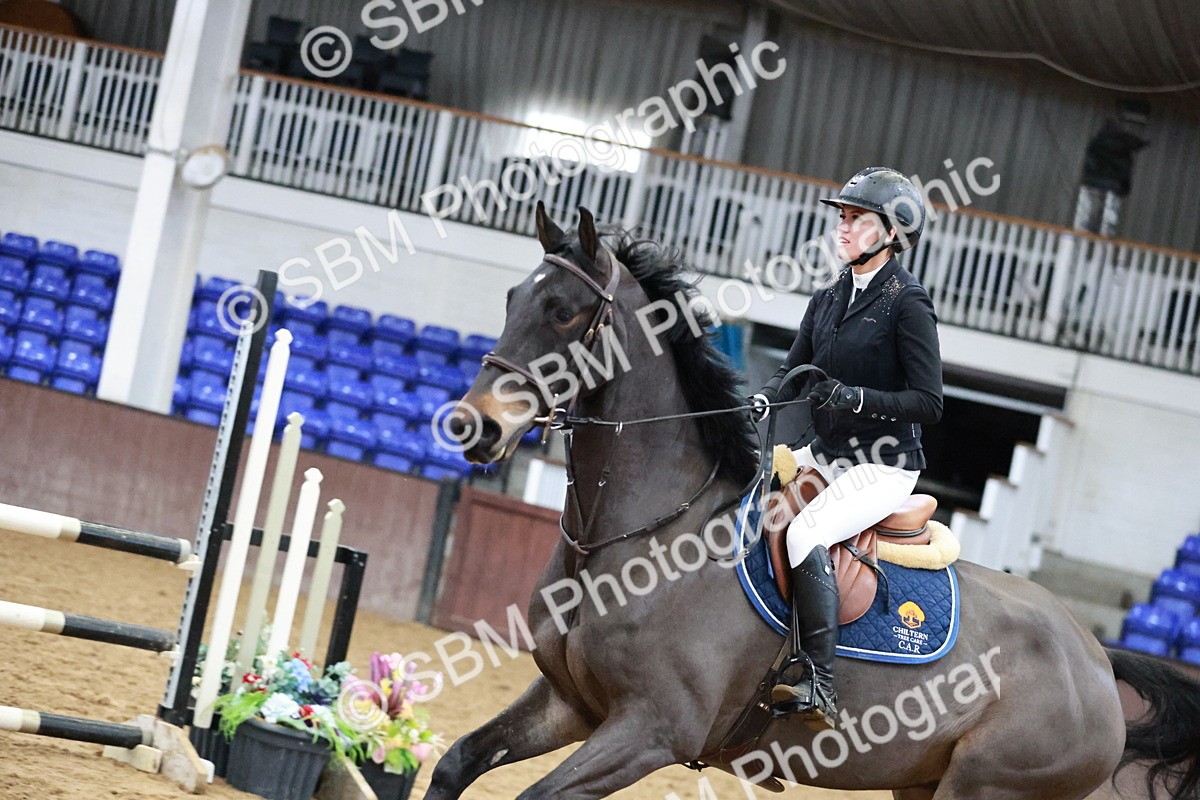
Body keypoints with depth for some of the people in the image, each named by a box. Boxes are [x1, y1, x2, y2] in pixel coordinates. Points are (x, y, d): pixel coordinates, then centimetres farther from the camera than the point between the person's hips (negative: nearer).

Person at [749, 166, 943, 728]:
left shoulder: (907, 303, -11)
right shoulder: (828, 299, 11)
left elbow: (927, 403, -14)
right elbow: (794, 370, 11)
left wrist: (855, 398, -27)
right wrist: (765, 399, -11)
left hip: (885, 465, -8)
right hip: (825, 454, 8)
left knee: (806, 532, -29)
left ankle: (817, 686, -30)